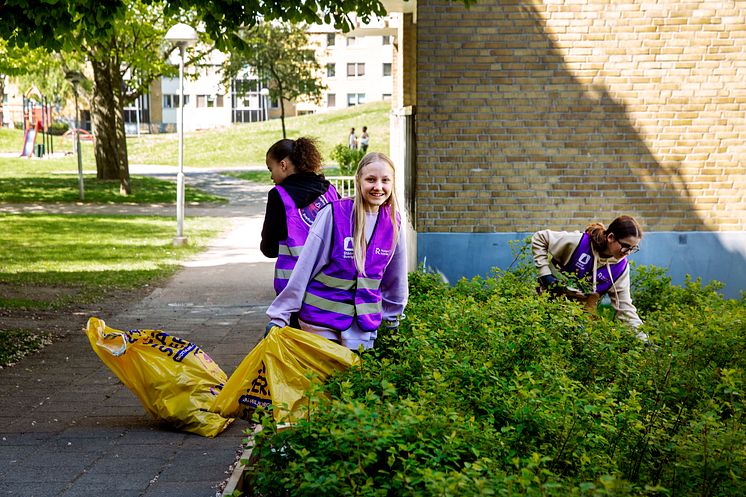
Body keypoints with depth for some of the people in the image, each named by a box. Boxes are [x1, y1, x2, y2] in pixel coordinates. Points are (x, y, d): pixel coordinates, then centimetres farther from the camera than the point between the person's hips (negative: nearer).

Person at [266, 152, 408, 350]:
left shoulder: (393, 222, 0)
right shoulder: (333, 214, -12)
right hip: (321, 317, -3)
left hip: (364, 320, 3)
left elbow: (395, 275, 13)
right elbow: (305, 268, -10)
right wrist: (279, 316, -8)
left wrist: (392, 316, 22)